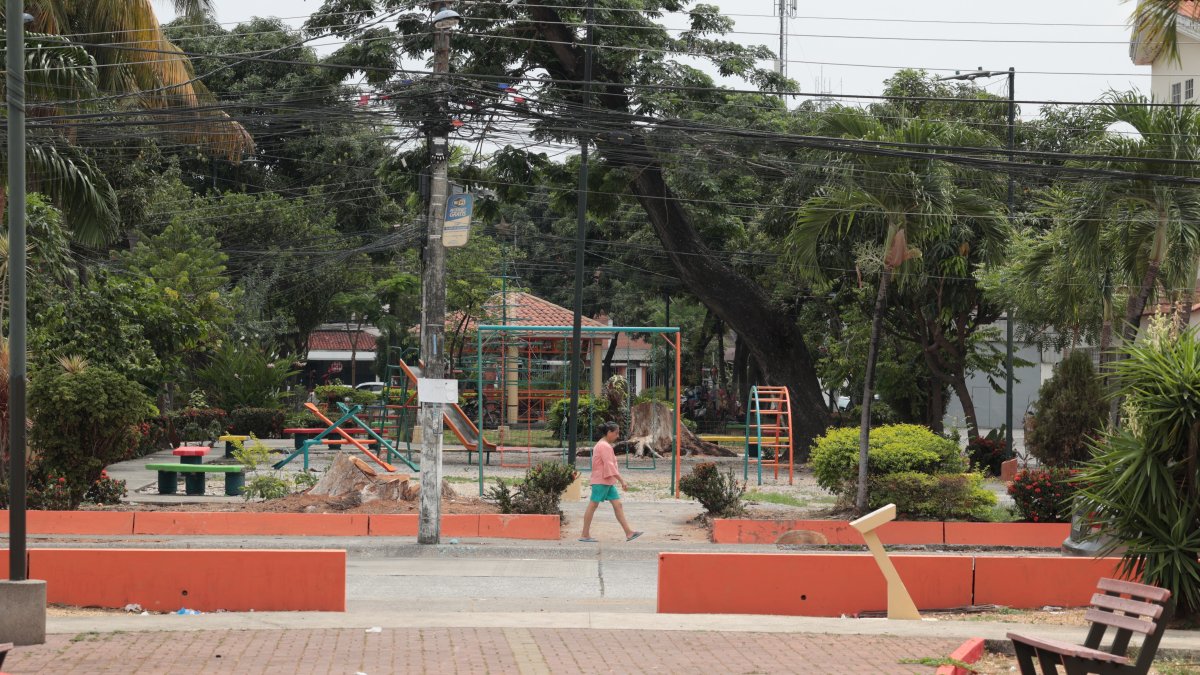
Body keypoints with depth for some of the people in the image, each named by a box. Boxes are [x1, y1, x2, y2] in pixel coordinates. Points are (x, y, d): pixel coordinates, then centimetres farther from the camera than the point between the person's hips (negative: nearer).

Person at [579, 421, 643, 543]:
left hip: (608, 482, 10)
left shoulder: (603, 445, 16)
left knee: (618, 505, 4)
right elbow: (610, 466, -22)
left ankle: (629, 533, 1)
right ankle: (585, 535, 2)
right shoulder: (605, 446, -16)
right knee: (593, 506, -3)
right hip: (601, 481, -10)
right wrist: (622, 481, -22)